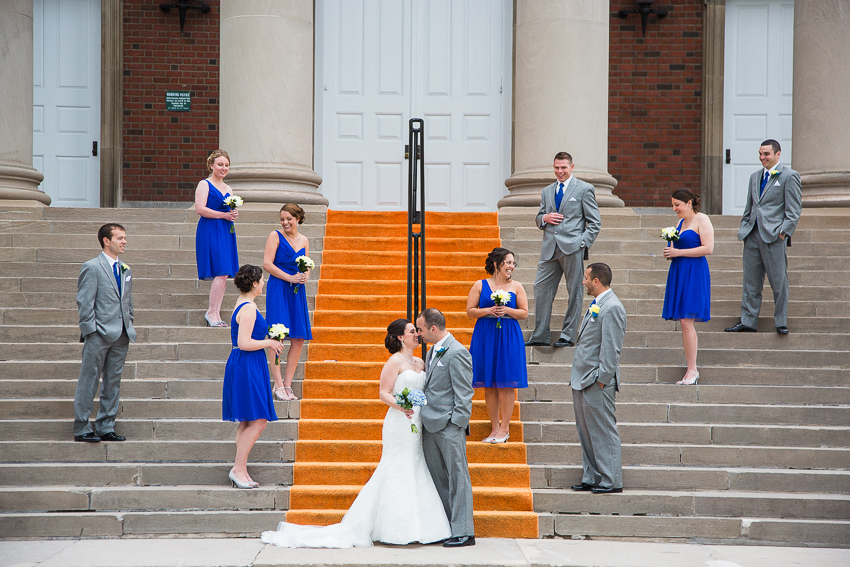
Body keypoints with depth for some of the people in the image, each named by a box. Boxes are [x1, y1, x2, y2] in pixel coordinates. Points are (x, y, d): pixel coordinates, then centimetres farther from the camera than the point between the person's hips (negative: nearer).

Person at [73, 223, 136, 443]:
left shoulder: (125, 270, 15)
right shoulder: (92, 267, -5)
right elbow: (84, 303, -8)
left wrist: (129, 328, 12)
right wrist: (91, 331, -13)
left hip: (120, 336, 7)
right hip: (99, 334, -7)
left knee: (113, 383, 8)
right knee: (89, 382, -1)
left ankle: (105, 428, 15)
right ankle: (81, 428, 4)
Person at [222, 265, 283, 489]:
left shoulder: (243, 305, 15)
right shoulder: (249, 309, -17)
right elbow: (244, 343, -22)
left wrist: (267, 337, 17)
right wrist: (268, 342, -11)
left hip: (244, 367, 11)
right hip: (247, 367, -11)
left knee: (247, 423, 11)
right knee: (258, 422, -9)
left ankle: (240, 469, 13)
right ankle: (238, 469, -7)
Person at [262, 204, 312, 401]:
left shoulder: (304, 241, 14)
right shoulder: (275, 236, -1)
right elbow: (267, 264, -8)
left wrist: (305, 276, -5)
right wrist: (290, 278, -14)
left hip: (297, 291, 5)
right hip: (278, 289, -5)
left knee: (299, 338, 1)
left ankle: (287, 384, 9)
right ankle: (278, 385, -8)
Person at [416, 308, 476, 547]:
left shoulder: (457, 353, -12)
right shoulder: (432, 352, 16)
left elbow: (464, 394, -14)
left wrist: (456, 424, -16)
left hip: (450, 426, -9)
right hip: (430, 425, 9)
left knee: (457, 478, -4)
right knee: (437, 479, 12)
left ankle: (463, 532, 0)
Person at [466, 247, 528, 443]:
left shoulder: (516, 286, 6)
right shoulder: (480, 285, 5)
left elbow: (524, 313, 6)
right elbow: (470, 311, 4)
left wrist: (507, 310, -10)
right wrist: (488, 311, -11)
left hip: (509, 337, -1)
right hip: (485, 337, 1)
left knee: (506, 383, -3)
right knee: (489, 384, 3)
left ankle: (504, 429, 4)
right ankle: (494, 428, 12)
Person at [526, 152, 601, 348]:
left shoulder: (584, 189, 3)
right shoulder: (547, 192, 19)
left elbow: (594, 222, 1)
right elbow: (539, 219, 25)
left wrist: (583, 243, -10)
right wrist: (544, 218, 1)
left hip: (572, 248, -5)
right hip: (550, 249, 5)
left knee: (574, 292, -1)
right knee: (541, 288, 0)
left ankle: (568, 336, 5)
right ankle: (540, 336, 6)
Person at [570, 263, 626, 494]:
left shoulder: (612, 308, -15)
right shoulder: (597, 304, 17)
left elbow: (611, 348, -19)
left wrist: (602, 379, -20)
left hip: (597, 382, -10)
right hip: (582, 380, 10)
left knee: (603, 431, -5)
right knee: (586, 432, 13)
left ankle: (611, 481, 1)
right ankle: (591, 478, 20)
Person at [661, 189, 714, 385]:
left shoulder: (701, 220, -6)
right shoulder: (680, 222, 18)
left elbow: (708, 248, -14)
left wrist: (679, 252, -14)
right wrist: (670, 253, 4)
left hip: (694, 273, -8)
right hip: (678, 273, 8)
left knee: (686, 321, -13)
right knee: (684, 323, 5)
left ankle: (692, 370, -9)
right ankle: (690, 369, 9)